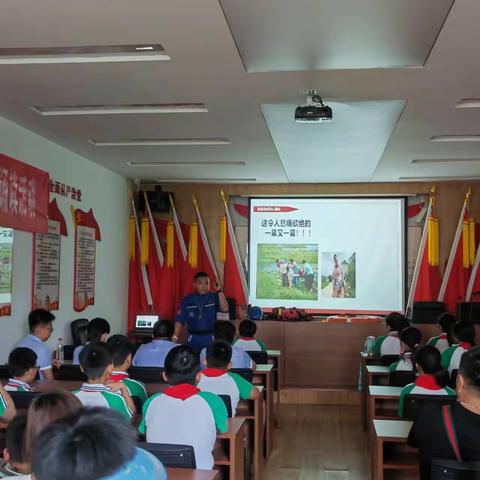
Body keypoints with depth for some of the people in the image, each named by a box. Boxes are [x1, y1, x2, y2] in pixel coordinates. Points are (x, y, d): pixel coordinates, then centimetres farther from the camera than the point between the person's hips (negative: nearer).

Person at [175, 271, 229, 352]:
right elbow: (180, 319, -1)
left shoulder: (214, 298, 1)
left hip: (210, 338, 0)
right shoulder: (187, 300, 2)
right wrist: (175, 336, -13)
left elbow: (225, 309, -16)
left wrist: (219, 291, -20)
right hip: (193, 338, 1)